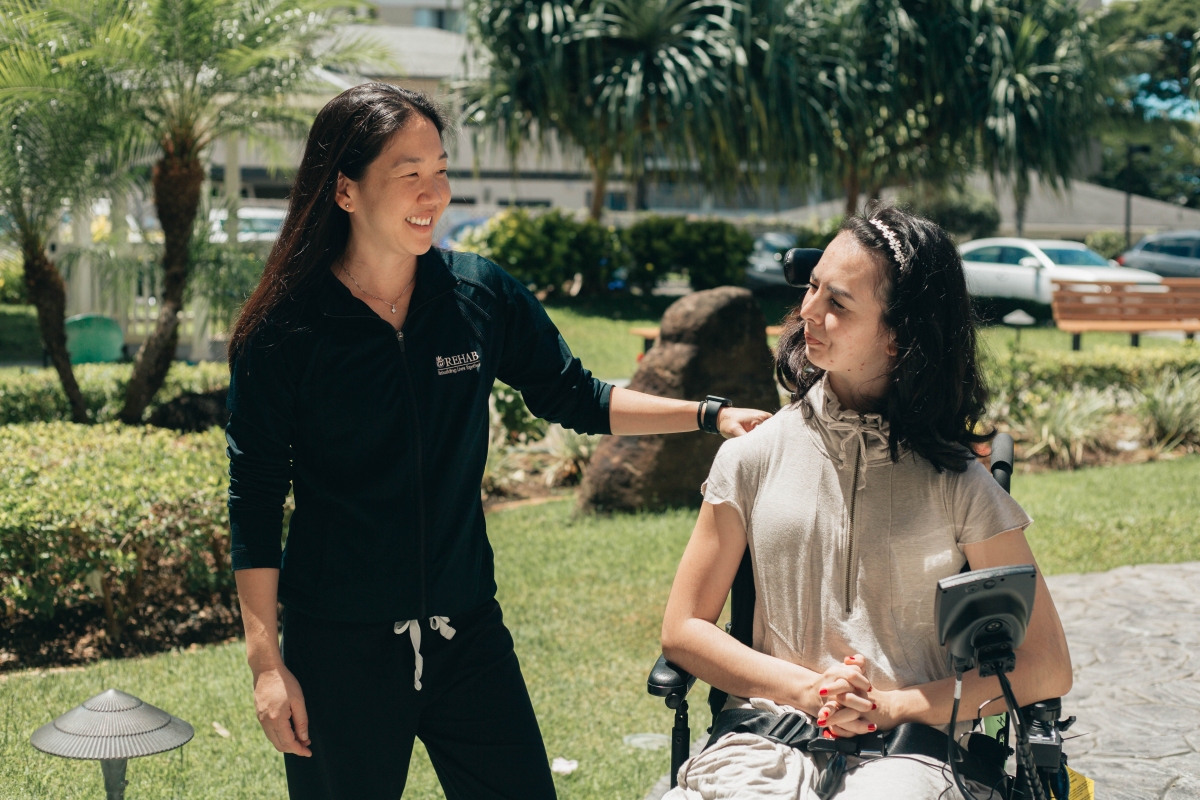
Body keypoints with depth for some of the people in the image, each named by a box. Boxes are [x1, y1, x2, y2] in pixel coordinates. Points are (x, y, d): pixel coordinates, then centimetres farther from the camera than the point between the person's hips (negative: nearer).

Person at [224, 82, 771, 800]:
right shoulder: (282, 331, -9)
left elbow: (574, 397, 12)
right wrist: (266, 662, -8)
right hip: (338, 646, -3)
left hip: (468, 633, 3)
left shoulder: (482, 296, 0)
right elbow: (256, 502, -5)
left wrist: (710, 415, 1)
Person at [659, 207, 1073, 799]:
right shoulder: (753, 456, 7)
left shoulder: (957, 481, 2)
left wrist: (895, 705, -8)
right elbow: (683, 629, 9)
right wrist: (808, 689, -6)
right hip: (764, 741, 2)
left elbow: (1046, 669, 3)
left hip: (909, 751, -2)